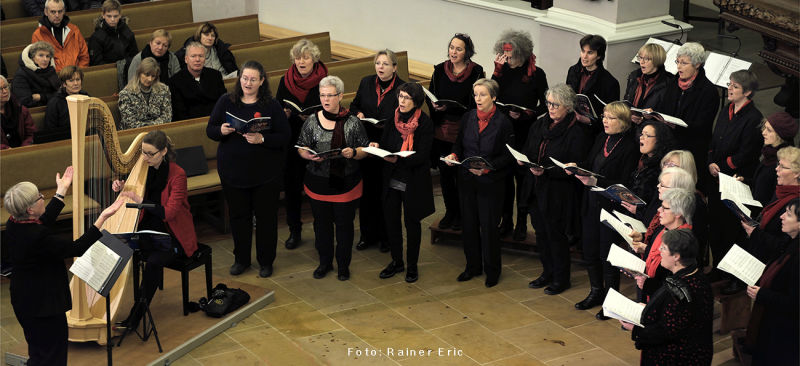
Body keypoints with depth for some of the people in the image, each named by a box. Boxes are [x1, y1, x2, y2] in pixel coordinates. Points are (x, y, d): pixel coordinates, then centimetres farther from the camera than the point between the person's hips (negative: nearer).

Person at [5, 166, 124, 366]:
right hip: (44, 304, -9)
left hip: (24, 301, 10)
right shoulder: (38, 237, -31)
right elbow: (77, 248, -26)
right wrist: (102, 218, -23)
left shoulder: (13, 225, -3)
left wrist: (61, 191, 24)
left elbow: (43, 222, 15)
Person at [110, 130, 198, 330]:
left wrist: (140, 200, -29)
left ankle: (135, 318, -26)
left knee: (154, 261, -31)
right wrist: (121, 187, -6)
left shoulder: (177, 174, -16)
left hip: (174, 235, -5)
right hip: (149, 229, 6)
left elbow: (169, 212, -23)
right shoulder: (145, 169, 2)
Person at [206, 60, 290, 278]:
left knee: (266, 216, 6)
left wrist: (262, 139, -26)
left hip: (266, 174, -2)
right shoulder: (226, 102, 2)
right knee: (238, 215, 12)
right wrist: (222, 131, -18)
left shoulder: (272, 105, -4)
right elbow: (210, 131, 5)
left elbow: (284, 138, -9)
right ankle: (241, 259, 28)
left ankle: (266, 261, 22)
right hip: (233, 170, 2)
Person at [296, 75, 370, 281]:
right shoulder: (312, 121, 1)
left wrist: (353, 153, -22)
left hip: (346, 184, -2)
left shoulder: (352, 122, -4)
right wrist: (310, 156, -16)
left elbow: (365, 150, -1)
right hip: (318, 183, 2)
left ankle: (343, 265, 23)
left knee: (344, 224, 7)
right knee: (322, 223, 12)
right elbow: (301, 148, 5)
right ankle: (324, 262, 29)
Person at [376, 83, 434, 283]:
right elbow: (384, 143, 9)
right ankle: (396, 261, 28)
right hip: (392, 179, 4)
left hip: (413, 181, -4)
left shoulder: (425, 122, -13)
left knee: (412, 222, 8)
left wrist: (398, 160, -31)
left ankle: (412, 265, 24)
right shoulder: (393, 118, 2)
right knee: (391, 220, 10)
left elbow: (422, 155, -18)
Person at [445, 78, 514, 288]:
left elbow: (508, 156, -9)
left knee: (489, 225, 1)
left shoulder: (503, 123, -9)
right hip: (467, 180, 5)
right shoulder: (467, 118, 5)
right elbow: (459, 144, 14)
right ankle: (473, 266, 26)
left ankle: (492, 270, 16)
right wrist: (454, 155, -8)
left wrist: (488, 168, -21)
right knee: (468, 223, 10)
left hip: (491, 182, -5)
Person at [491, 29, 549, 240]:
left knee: (523, 176, 2)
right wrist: (498, 69, -12)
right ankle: (506, 220, 20)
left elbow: (545, 105, 0)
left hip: (525, 133, -3)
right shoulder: (504, 70, 4)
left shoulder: (536, 74, -5)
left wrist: (524, 114, -14)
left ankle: (522, 223, 14)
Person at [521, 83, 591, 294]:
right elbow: (528, 151, 18)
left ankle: (561, 278, 18)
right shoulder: (539, 126, 8)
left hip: (558, 193, -7)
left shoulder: (576, 133, -14)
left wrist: (547, 171, -25)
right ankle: (547, 273, 31)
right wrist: (523, 159, -6)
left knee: (556, 235, 2)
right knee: (541, 232, 15)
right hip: (536, 189, 7)